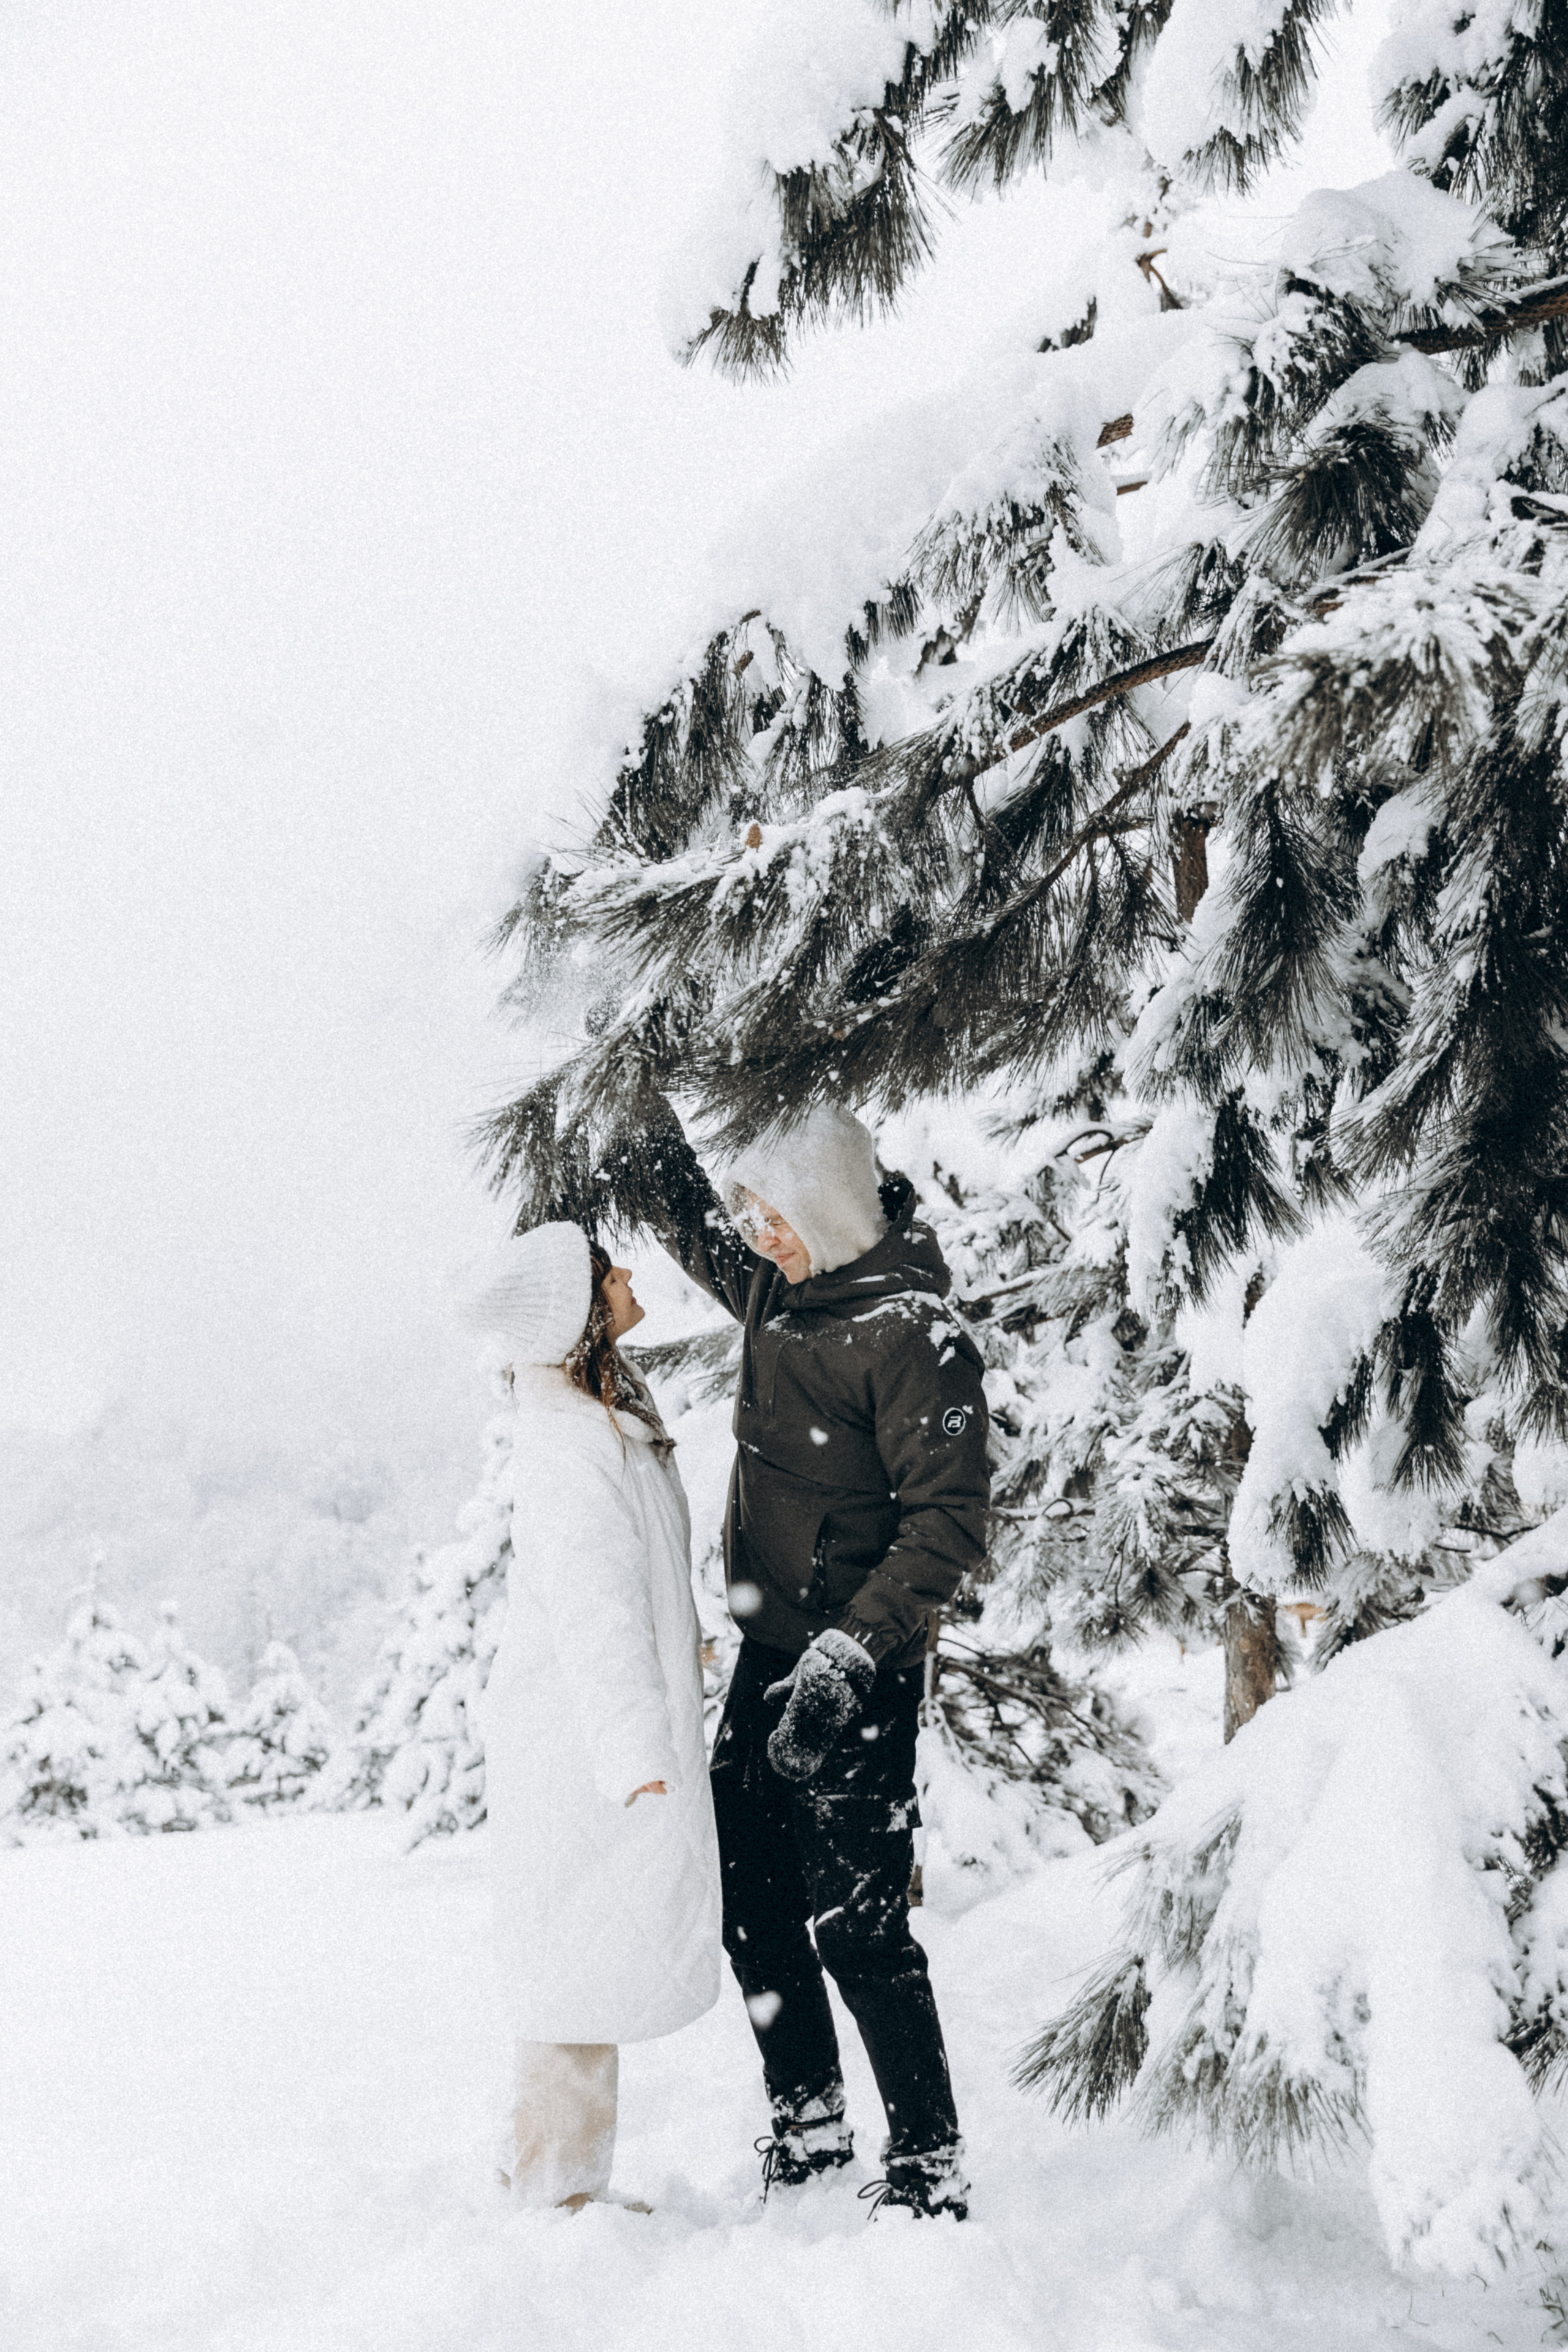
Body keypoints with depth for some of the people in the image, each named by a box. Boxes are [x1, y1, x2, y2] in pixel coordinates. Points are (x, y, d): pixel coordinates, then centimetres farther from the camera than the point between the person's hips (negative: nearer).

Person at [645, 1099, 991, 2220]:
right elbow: (699, 1234, 29)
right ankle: (809, 2119, 30)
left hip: (855, 1672, -9)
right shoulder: (780, 1289, 6)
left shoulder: (908, 1333, -19)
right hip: (772, 1650, 9)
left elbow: (951, 1518, -22)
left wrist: (854, 1649, -29)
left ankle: (930, 2168, 4)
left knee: (857, 1924, -7)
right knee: (748, 1894, 14)